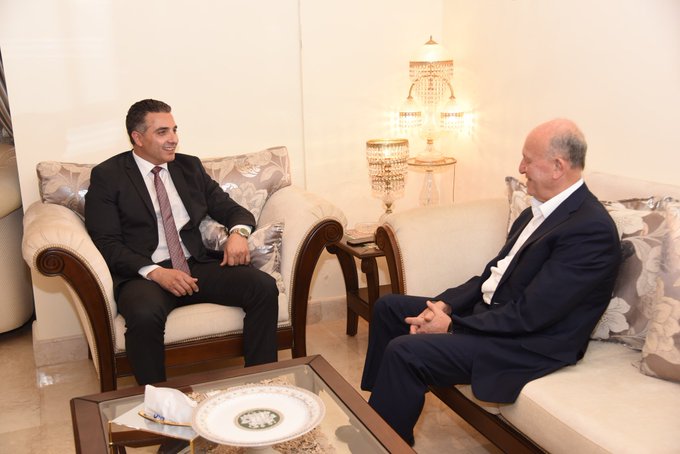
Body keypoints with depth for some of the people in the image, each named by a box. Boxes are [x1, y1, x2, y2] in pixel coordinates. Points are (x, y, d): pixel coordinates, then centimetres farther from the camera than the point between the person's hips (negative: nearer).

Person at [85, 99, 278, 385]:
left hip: (198, 266, 4)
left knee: (264, 286, -20)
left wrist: (238, 232, -9)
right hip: (143, 274, -4)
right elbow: (107, 243, -5)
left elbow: (230, 208, 17)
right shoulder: (107, 176, 3)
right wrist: (155, 272, -21)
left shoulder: (190, 167, 17)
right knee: (145, 314, -37)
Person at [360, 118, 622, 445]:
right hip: (487, 308, 10)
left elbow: (529, 315, -25)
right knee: (388, 307, 10)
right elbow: (496, 272, 10)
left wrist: (451, 325, -18)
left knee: (404, 351, -23)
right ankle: (377, 407, 22)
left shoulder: (591, 230, -23)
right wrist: (445, 305, -4)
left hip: (528, 344, -10)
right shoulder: (539, 210, 7)